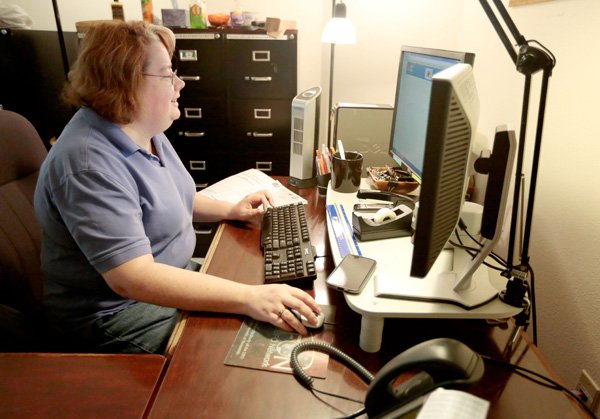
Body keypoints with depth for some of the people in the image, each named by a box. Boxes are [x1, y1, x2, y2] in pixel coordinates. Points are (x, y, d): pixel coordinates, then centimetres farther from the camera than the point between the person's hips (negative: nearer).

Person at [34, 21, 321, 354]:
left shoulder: (142, 129, 1)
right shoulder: (89, 164, -28)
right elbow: (131, 277, -34)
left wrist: (230, 210, 2)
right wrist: (248, 298, -39)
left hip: (169, 274, 9)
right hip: (115, 313, -8)